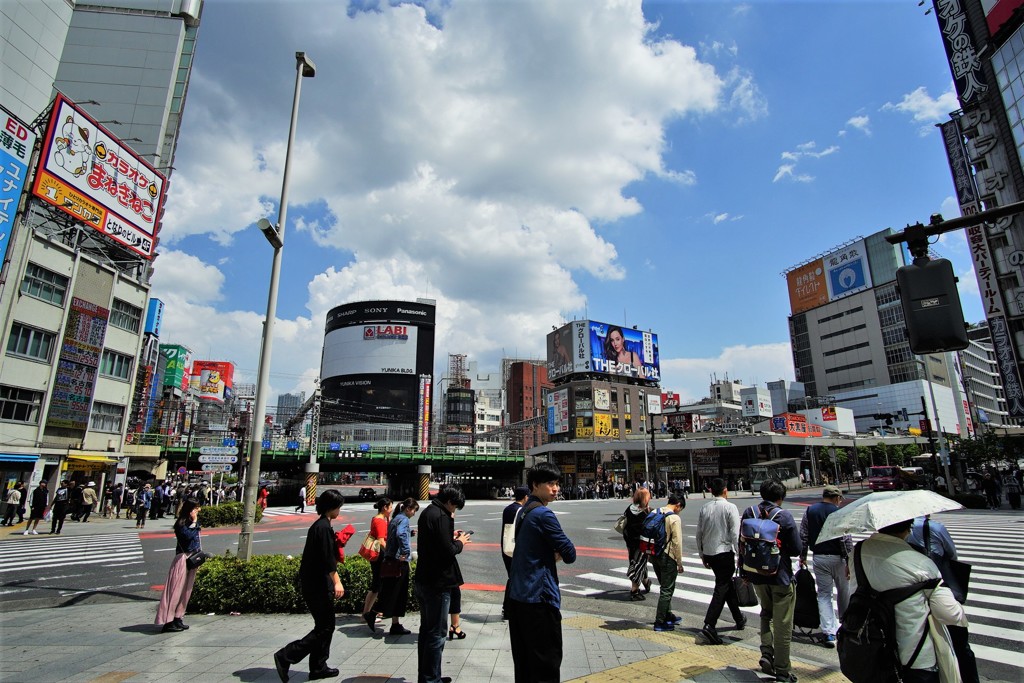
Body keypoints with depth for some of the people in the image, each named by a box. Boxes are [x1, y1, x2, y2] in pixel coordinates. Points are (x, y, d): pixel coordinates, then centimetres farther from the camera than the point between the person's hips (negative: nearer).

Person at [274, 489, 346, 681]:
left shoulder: (318, 525, 12)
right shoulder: (324, 527, -18)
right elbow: (327, 559, -23)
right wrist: (337, 582, -24)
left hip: (313, 583, 10)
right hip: (318, 585, -10)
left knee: (325, 626, 16)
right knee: (324, 628, -2)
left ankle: (318, 667, 23)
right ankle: (285, 656, -2)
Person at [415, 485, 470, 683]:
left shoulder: (427, 512, 10)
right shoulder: (441, 516, -21)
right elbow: (447, 551, -23)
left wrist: (451, 538, 10)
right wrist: (460, 543, -6)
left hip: (423, 581, 10)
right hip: (437, 583, -10)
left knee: (426, 630, 20)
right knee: (436, 634, 2)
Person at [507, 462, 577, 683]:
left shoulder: (524, 511, 10)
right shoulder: (544, 514, -18)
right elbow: (569, 555, -15)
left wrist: (552, 555, 1)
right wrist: (559, 553, 5)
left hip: (518, 596, 9)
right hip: (539, 598, -9)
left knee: (523, 661, 16)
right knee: (547, 664, 1)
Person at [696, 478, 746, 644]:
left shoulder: (704, 508, 5)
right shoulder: (730, 507, -10)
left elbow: (699, 534, 8)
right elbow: (735, 534, -15)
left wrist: (702, 555, 18)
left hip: (708, 554, 6)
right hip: (725, 552, -6)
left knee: (728, 585, 22)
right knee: (721, 588, -3)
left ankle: (739, 619, 36)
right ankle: (709, 625, -13)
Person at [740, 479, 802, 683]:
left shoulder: (748, 513, -2)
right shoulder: (784, 516, -15)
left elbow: (741, 545, 5)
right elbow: (796, 550, -11)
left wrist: (743, 572, 15)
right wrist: (781, 550, 11)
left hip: (756, 576, 4)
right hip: (781, 576, -4)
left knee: (766, 613, 25)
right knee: (782, 624, 8)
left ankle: (766, 654, 14)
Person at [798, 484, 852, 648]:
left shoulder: (810, 511, 2)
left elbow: (803, 536, 3)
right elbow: (846, 539, -14)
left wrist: (802, 556, 11)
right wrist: (849, 562, -10)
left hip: (819, 558, 2)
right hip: (837, 558, -2)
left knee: (824, 594, 7)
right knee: (844, 592, 19)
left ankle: (828, 632, -1)